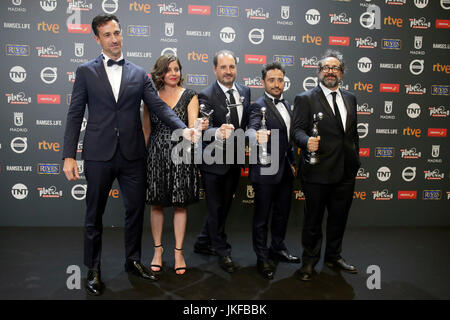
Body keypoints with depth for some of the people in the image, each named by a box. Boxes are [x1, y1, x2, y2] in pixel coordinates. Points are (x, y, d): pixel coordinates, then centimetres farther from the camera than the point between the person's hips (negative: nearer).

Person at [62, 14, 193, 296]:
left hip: (132, 155, 2)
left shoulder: (139, 74, 8)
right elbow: (75, 115, 2)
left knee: (136, 209, 11)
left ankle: (133, 261, 31)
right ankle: (94, 269, 27)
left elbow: (159, 106, 0)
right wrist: (69, 155, -5)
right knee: (95, 213, 9)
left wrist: (183, 128, -17)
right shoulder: (86, 72, 4)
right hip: (99, 155, -1)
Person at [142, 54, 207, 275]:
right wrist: (142, 156, 6)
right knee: (156, 204, 7)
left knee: (180, 205, 5)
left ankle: (179, 252, 18)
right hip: (156, 156, 1)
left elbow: (192, 127, -7)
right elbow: (145, 130, 10)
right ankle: (157, 249, 24)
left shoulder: (189, 96, 3)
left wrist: (200, 127, -30)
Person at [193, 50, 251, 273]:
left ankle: (203, 243, 38)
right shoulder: (206, 96, -15)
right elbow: (204, 130, -28)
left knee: (223, 206, 19)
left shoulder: (245, 91, 5)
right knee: (216, 209, 6)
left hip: (234, 161, 7)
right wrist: (219, 132, -47)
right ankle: (223, 252, 24)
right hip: (214, 162, -7)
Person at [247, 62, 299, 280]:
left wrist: (292, 162, 19)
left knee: (282, 213, 20)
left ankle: (278, 248, 38)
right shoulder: (259, 106, -12)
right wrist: (257, 136, -53)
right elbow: (252, 129, -31)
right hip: (265, 171, -8)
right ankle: (262, 258, 19)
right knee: (262, 216, 5)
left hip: (285, 171, 8)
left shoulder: (286, 105, 12)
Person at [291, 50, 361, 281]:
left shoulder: (350, 98, 13)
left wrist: (355, 158, 14)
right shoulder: (305, 99, -4)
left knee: (339, 217, 17)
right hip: (318, 171, -5)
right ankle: (309, 261, 25)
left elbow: (353, 131, 17)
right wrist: (307, 141, -31)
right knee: (313, 219, 8)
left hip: (346, 171, 5)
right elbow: (297, 129, -11)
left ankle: (333, 256, 37)